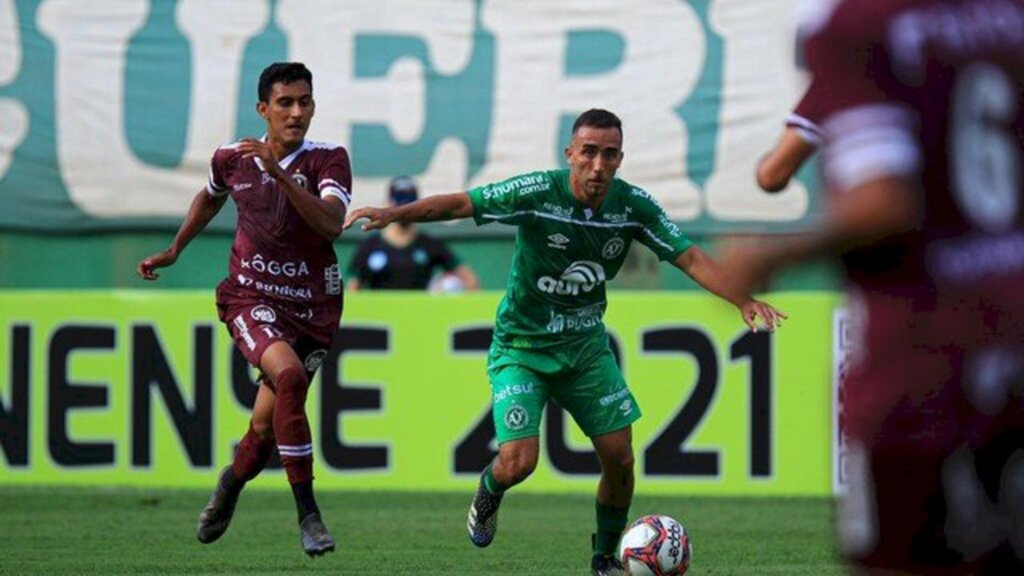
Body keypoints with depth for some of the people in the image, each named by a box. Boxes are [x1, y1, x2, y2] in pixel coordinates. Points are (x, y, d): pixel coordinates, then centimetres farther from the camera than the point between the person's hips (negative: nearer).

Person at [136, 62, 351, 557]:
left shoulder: (329, 159, -9)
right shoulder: (232, 159, -1)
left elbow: (331, 223, -27)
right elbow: (211, 197, 24)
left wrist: (281, 174, -33)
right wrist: (174, 251, 26)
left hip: (313, 307, 1)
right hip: (251, 297, -1)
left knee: (267, 426, 4)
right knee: (289, 375, -30)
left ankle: (230, 485, 41)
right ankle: (307, 512, -26)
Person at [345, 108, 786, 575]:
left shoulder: (634, 205, -10)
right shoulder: (537, 193, -22)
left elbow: (689, 257, -8)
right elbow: (460, 204, -22)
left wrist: (743, 300, -21)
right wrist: (393, 214, -35)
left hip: (586, 344, 4)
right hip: (521, 346, -4)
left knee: (620, 458, -1)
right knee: (518, 462, -16)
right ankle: (488, 493, 22)